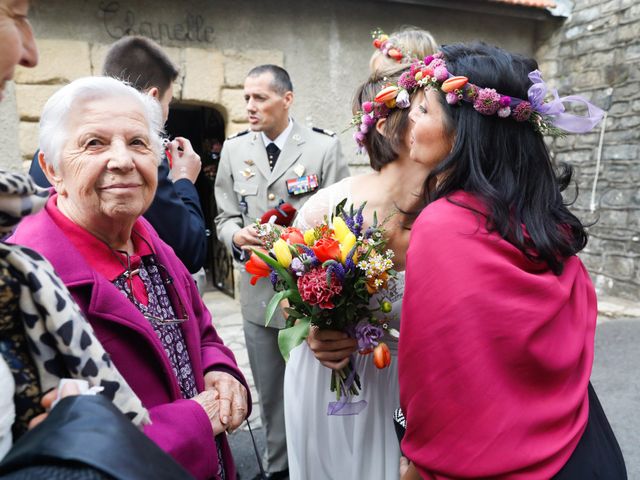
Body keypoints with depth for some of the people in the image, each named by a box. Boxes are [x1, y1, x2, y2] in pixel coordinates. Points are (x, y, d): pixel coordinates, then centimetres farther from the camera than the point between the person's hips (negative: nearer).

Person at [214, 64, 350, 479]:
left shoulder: (325, 147, -4)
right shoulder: (233, 150, 7)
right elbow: (226, 216, 9)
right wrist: (236, 234, -13)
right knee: (271, 393, 17)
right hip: (259, 292, 3)